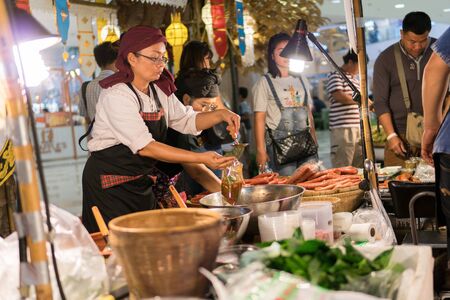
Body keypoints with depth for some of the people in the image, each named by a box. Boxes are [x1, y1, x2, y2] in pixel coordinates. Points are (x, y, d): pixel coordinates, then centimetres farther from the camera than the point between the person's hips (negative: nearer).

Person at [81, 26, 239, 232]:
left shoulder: (159, 91, 4)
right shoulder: (116, 95, -21)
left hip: (140, 181, 8)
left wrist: (221, 115, -7)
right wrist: (201, 158, -31)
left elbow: (187, 120, 13)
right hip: (109, 184, -7)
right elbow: (145, 146, -28)